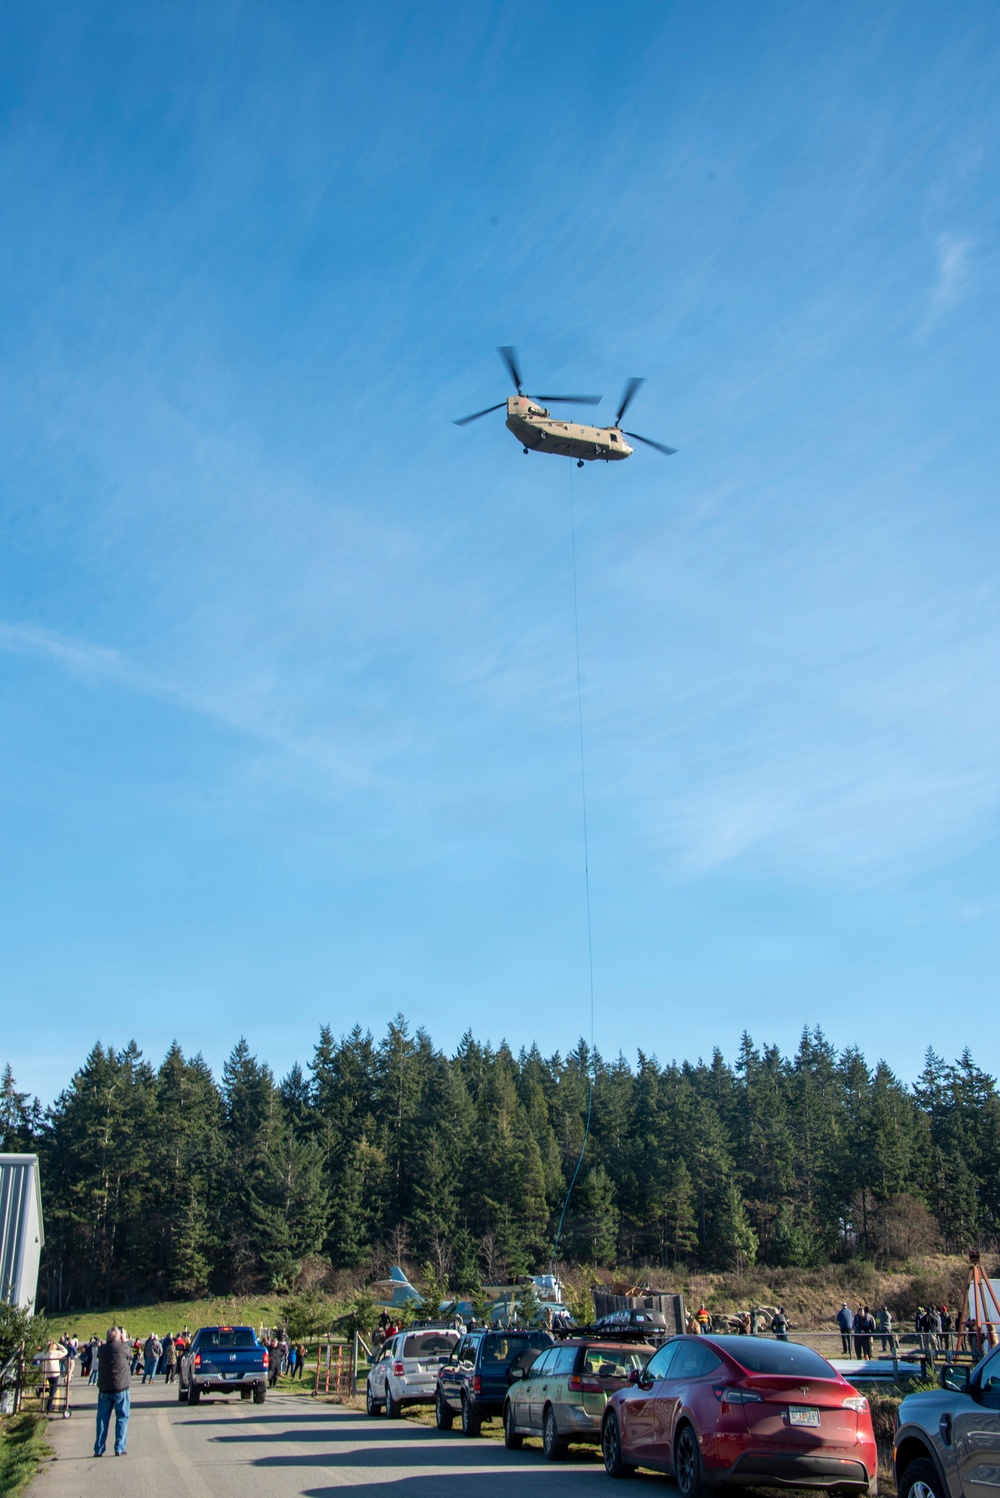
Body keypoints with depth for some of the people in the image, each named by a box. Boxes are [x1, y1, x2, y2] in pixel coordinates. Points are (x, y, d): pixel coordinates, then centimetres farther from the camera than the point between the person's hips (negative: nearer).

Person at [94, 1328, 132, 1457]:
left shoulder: (101, 1349, -1)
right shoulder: (123, 1348, -11)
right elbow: (130, 1355, 7)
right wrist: (125, 1341, 18)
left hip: (104, 1389, 3)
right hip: (120, 1388, -3)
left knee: (102, 1418, 10)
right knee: (122, 1418, 6)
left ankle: (99, 1450, 10)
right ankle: (119, 1449, 2)